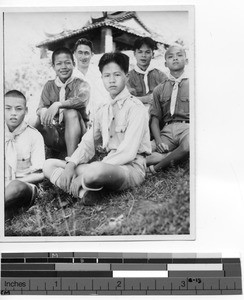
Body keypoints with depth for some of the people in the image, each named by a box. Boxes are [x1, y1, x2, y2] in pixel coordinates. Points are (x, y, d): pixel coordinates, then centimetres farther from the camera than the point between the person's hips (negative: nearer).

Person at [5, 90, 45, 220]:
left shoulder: (33, 136, 6)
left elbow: (39, 174, -1)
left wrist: (15, 182, -16)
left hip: (24, 186, -2)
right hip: (5, 187, 2)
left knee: (17, 187, -38)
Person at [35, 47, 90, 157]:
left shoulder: (81, 84, 1)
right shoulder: (49, 86, 11)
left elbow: (82, 100, -22)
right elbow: (40, 108, 0)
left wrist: (58, 104, -32)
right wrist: (44, 112, -24)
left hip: (75, 135, -2)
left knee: (71, 113, -31)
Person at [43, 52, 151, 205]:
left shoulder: (135, 107, -8)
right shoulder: (103, 111, 18)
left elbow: (128, 152, -18)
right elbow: (88, 142, 15)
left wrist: (85, 174, -20)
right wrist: (71, 164, -9)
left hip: (131, 166, -8)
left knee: (97, 170, -42)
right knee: (49, 165, -1)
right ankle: (83, 191, -24)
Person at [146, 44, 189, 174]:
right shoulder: (159, 89, 19)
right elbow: (155, 119, 12)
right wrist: (158, 141, -8)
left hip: (187, 126, -2)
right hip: (166, 130, 2)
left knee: (189, 146, -40)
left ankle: (157, 167, -18)